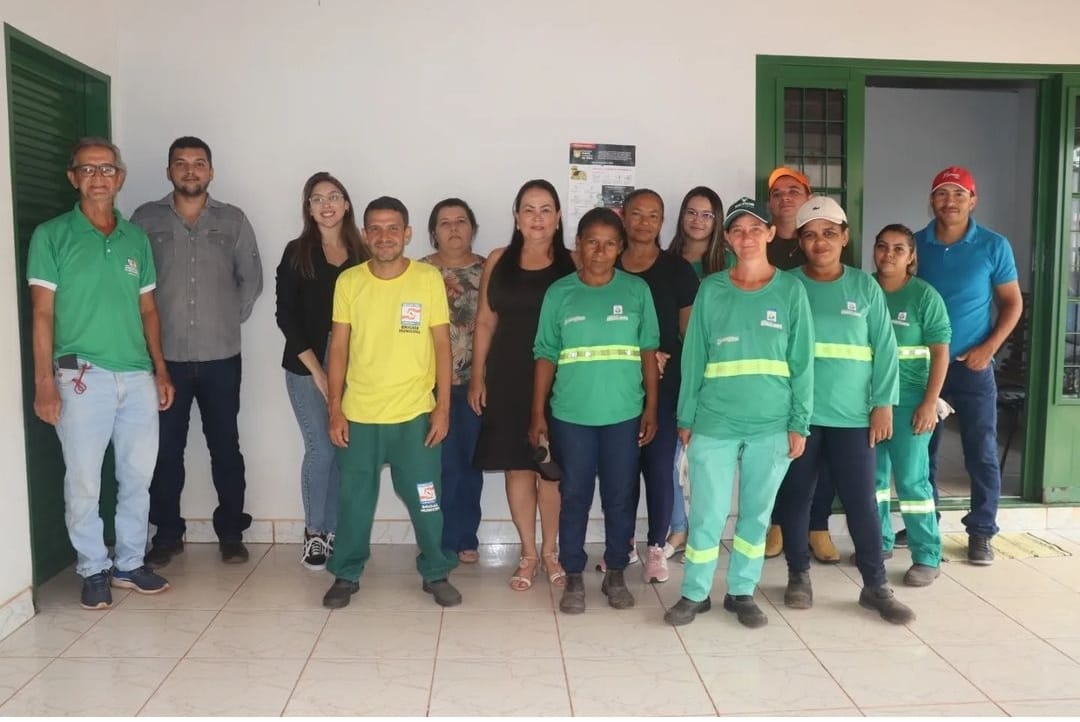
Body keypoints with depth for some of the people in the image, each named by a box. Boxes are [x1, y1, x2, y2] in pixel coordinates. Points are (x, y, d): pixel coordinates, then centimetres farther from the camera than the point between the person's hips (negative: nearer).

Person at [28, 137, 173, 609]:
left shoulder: (136, 239, 11)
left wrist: (160, 371, 11)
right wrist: (44, 383, -10)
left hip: (138, 377, 4)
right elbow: (42, 314, -4)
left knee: (137, 477, 10)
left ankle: (130, 563, 24)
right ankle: (93, 570, 19)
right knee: (84, 482, 3)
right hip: (83, 376, -4)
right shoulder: (52, 235, -1)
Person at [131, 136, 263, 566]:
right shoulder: (145, 219, 3)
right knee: (166, 449, 7)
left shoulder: (233, 220, 6)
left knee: (225, 447, 6)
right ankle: (167, 533, 21)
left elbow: (251, 278, 9)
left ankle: (231, 532, 18)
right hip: (164, 356, 0)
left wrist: (233, 319, 4)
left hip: (220, 356, 0)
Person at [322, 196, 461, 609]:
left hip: (414, 415, -1)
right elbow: (338, 348, 2)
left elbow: (442, 346, -2)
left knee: (426, 501, 7)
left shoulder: (429, 279, -4)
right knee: (354, 501, 11)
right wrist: (335, 410, -1)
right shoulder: (349, 281, -1)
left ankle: (436, 574, 25)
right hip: (359, 415, 1)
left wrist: (442, 407, -6)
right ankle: (346, 575, 29)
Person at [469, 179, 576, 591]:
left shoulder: (571, 264, 1)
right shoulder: (498, 262, 6)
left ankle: (550, 550, 23)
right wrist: (478, 376, 5)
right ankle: (528, 553, 21)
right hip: (509, 379, 2)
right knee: (517, 466, 7)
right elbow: (485, 322, 9)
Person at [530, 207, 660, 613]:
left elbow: (649, 352, 4)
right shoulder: (559, 293, 1)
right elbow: (545, 356, 2)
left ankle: (615, 574, 25)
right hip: (571, 415, 0)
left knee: (620, 497, 10)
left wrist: (651, 408, 1)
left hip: (624, 414, 1)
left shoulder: (637, 291, 2)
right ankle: (573, 577, 21)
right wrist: (538, 413, -1)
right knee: (575, 497, 8)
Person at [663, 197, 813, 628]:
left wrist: (799, 423, -2)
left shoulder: (791, 290, 2)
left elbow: (802, 361, 2)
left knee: (757, 513, 11)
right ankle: (695, 593, 18)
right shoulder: (711, 290, 3)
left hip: (772, 425, 1)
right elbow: (693, 358, 4)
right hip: (714, 423, 0)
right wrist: (686, 418, 2)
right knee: (707, 513, 2)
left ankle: (742, 592, 26)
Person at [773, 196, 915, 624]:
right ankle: (798, 575, 25)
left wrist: (883, 404, -3)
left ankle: (876, 586, 16)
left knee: (862, 500, 3)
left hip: (851, 415, 0)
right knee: (795, 496, 9)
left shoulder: (864, 287, 5)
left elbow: (885, 349, 3)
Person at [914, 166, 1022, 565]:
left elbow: (1013, 302, 2)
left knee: (981, 452, 1)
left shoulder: (994, 246, -3)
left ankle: (981, 532, 13)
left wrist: (989, 347, -10)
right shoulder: (915, 244, 1)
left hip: (972, 366, -2)